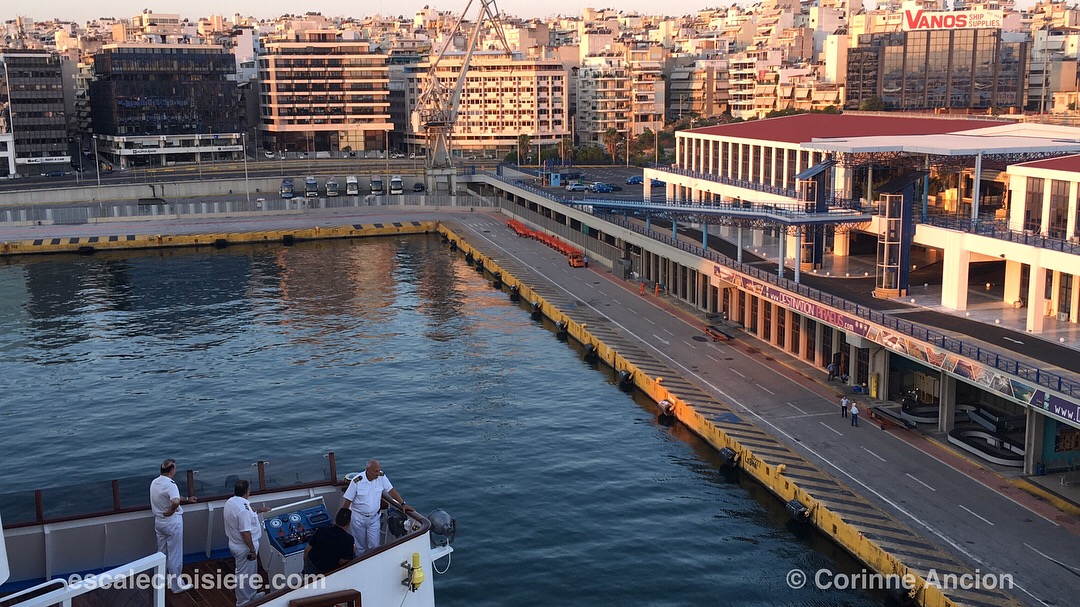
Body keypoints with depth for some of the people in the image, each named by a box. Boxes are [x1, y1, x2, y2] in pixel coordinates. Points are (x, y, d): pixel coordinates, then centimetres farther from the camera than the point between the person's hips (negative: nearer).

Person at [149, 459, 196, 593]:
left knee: (162, 552, 20)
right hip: (172, 522, -8)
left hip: (159, 521, 8)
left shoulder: (154, 482, 3)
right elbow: (175, 502, -44)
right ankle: (176, 584, 13)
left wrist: (187, 500, 23)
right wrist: (171, 510, -24)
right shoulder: (170, 484, -25)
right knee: (175, 554, 4)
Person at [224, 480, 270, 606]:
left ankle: (251, 595, 41)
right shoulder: (242, 508, -30)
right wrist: (252, 550, -21)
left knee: (251, 572, 26)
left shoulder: (231, 501, 1)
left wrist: (259, 509, 35)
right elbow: (245, 533, -29)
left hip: (235, 543, 10)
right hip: (244, 548, -10)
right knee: (244, 575, 7)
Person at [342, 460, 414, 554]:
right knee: (360, 546, 10)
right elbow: (348, 500, -10)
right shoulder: (357, 481, -18)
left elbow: (391, 490, -2)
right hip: (358, 517, -2)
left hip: (374, 517, 2)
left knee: (374, 545, 0)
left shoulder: (381, 477, -10)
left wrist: (403, 504, -6)